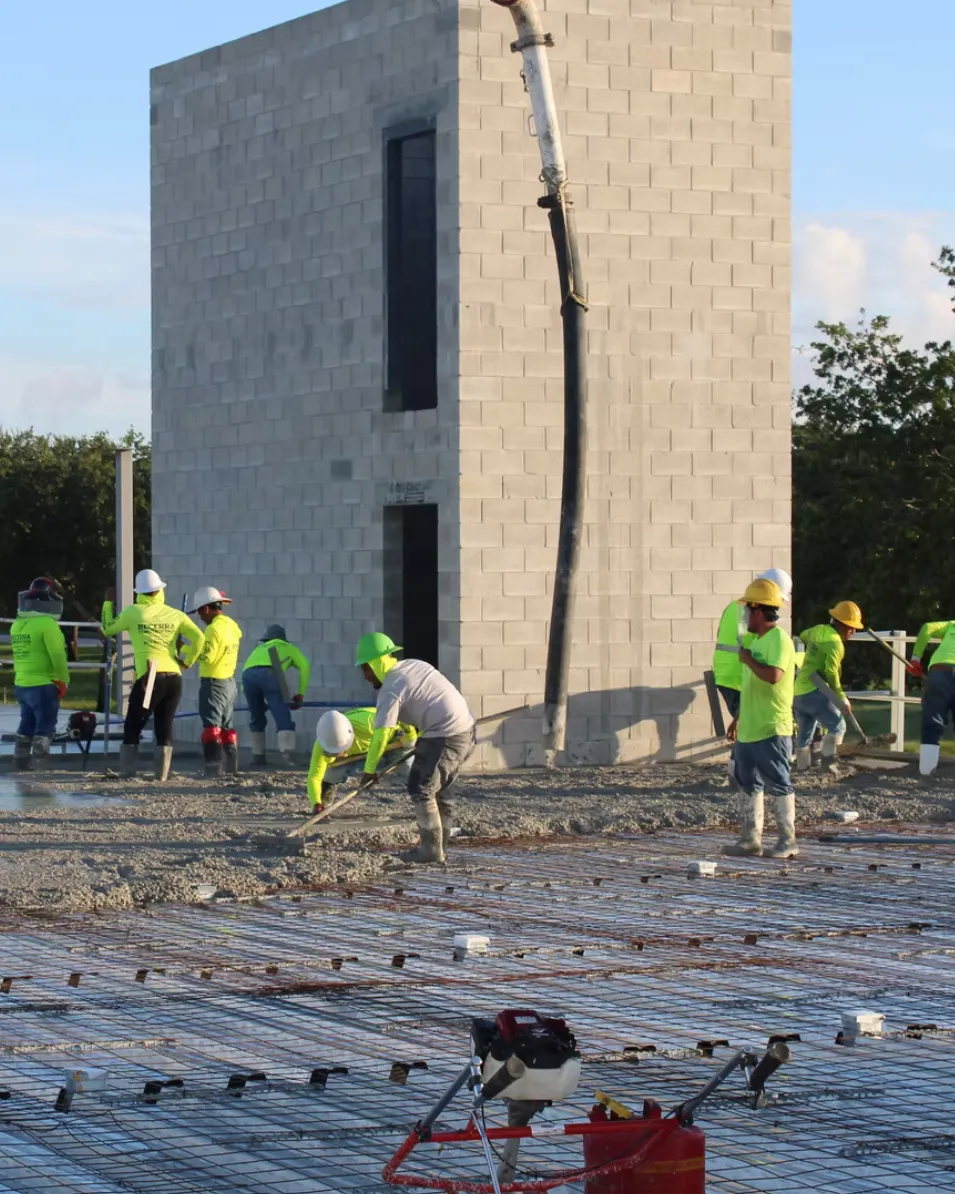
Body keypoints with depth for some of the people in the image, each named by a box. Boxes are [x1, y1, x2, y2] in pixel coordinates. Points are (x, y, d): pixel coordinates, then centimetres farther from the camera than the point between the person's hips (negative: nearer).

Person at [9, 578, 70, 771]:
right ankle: (39, 766, -7)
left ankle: (21, 765, 19)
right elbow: (57, 655, -16)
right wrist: (63, 680, -9)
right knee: (45, 726, -3)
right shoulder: (47, 624, -16)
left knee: (26, 725, 16)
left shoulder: (17, 625, 8)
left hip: (21, 684, 8)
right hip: (43, 685, -8)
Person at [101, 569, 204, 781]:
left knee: (133, 727, 7)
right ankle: (162, 775, 4)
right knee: (165, 728, 8)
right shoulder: (175, 615, 9)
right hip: (174, 677, 3)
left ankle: (127, 773, 3)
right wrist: (186, 661, 8)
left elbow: (108, 629, 16)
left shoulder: (133, 612, 2)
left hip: (149, 677, -3)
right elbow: (198, 637, -1)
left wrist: (108, 603, 29)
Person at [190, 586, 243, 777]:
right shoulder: (232, 625, 7)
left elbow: (207, 657, -21)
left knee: (212, 726, -8)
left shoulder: (214, 629, -18)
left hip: (213, 682, -8)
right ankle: (232, 766, 15)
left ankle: (214, 767, -13)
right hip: (230, 681, 8)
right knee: (227, 726, 15)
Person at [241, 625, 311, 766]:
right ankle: (287, 752, -27)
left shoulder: (259, 649, 43)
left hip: (248, 675, 3)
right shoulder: (288, 648, 35)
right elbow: (305, 666, 17)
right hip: (269, 674, -3)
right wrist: (300, 694, 20)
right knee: (283, 717, -9)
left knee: (256, 718, 20)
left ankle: (258, 756, 16)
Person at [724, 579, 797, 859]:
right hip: (749, 729, 10)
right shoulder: (755, 640, 16)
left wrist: (748, 659, -15)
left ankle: (788, 841, 2)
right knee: (748, 784, 12)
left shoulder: (778, 640, -14)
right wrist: (738, 719, 24)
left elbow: (772, 676, -31)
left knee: (779, 784, -3)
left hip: (772, 730, -10)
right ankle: (750, 839, 18)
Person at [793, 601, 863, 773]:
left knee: (804, 732, 15)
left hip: (798, 692, 9)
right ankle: (828, 760, -11)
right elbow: (831, 671, -21)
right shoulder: (835, 643, -14)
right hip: (814, 692, -9)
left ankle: (802, 768, 19)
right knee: (837, 726, -3)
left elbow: (802, 637, 33)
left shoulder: (818, 630, 10)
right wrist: (841, 697, -13)